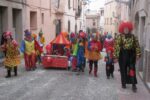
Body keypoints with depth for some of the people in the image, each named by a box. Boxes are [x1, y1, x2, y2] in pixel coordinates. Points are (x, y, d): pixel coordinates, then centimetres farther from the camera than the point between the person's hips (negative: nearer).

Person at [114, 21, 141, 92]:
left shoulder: (133, 36, 5)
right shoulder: (119, 37, -5)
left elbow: (137, 45, 5)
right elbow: (117, 47, -9)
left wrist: (138, 54, -3)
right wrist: (116, 56, -13)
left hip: (131, 54, 2)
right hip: (123, 55, -2)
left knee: (132, 69, -2)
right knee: (123, 69, 8)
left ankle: (133, 84, 1)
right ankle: (124, 83, 22)